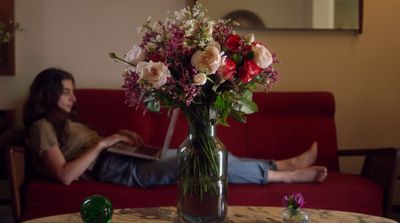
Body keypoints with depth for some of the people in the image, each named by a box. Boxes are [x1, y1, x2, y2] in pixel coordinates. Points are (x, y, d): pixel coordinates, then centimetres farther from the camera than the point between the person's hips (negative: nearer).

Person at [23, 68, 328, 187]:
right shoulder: (42, 127, -7)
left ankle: (287, 164, 1)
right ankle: (286, 175, -8)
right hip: (115, 168, -10)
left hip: (127, 158, 10)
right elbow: (65, 175, -20)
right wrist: (102, 143, -17)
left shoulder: (64, 120, 23)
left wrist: (119, 136, 7)